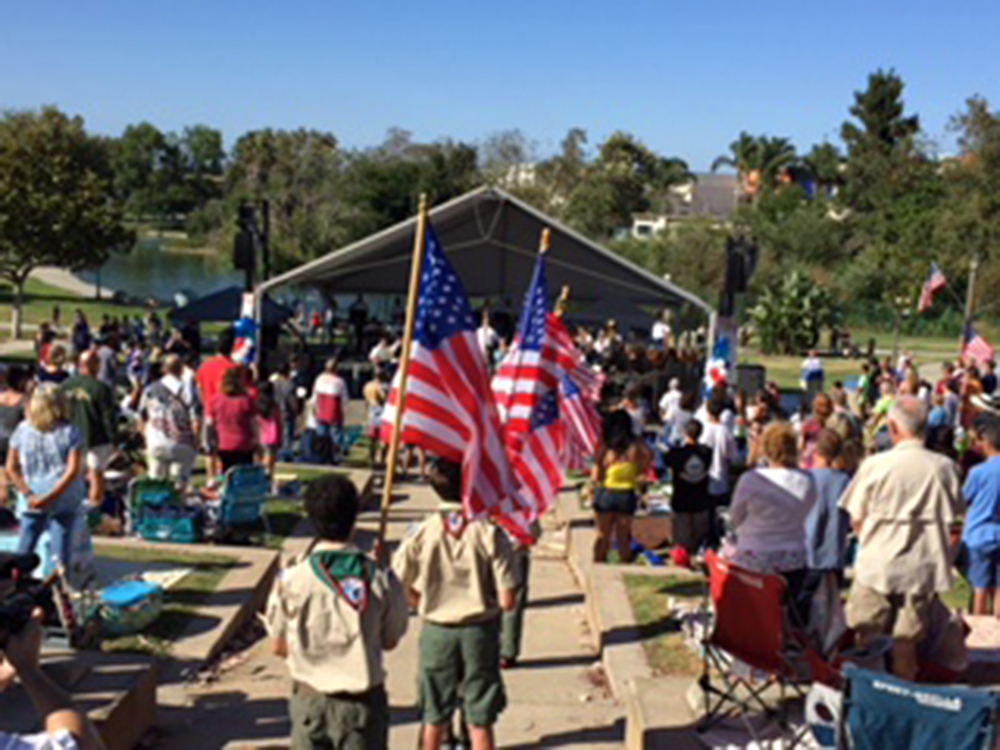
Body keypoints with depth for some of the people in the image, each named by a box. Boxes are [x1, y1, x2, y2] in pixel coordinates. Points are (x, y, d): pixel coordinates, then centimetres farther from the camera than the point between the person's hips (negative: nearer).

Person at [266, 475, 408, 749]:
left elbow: (279, 647, -2)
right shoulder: (381, 580, -12)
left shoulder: (291, 581, -12)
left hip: (310, 699, 1)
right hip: (363, 701, 0)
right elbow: (390, 641, 0)